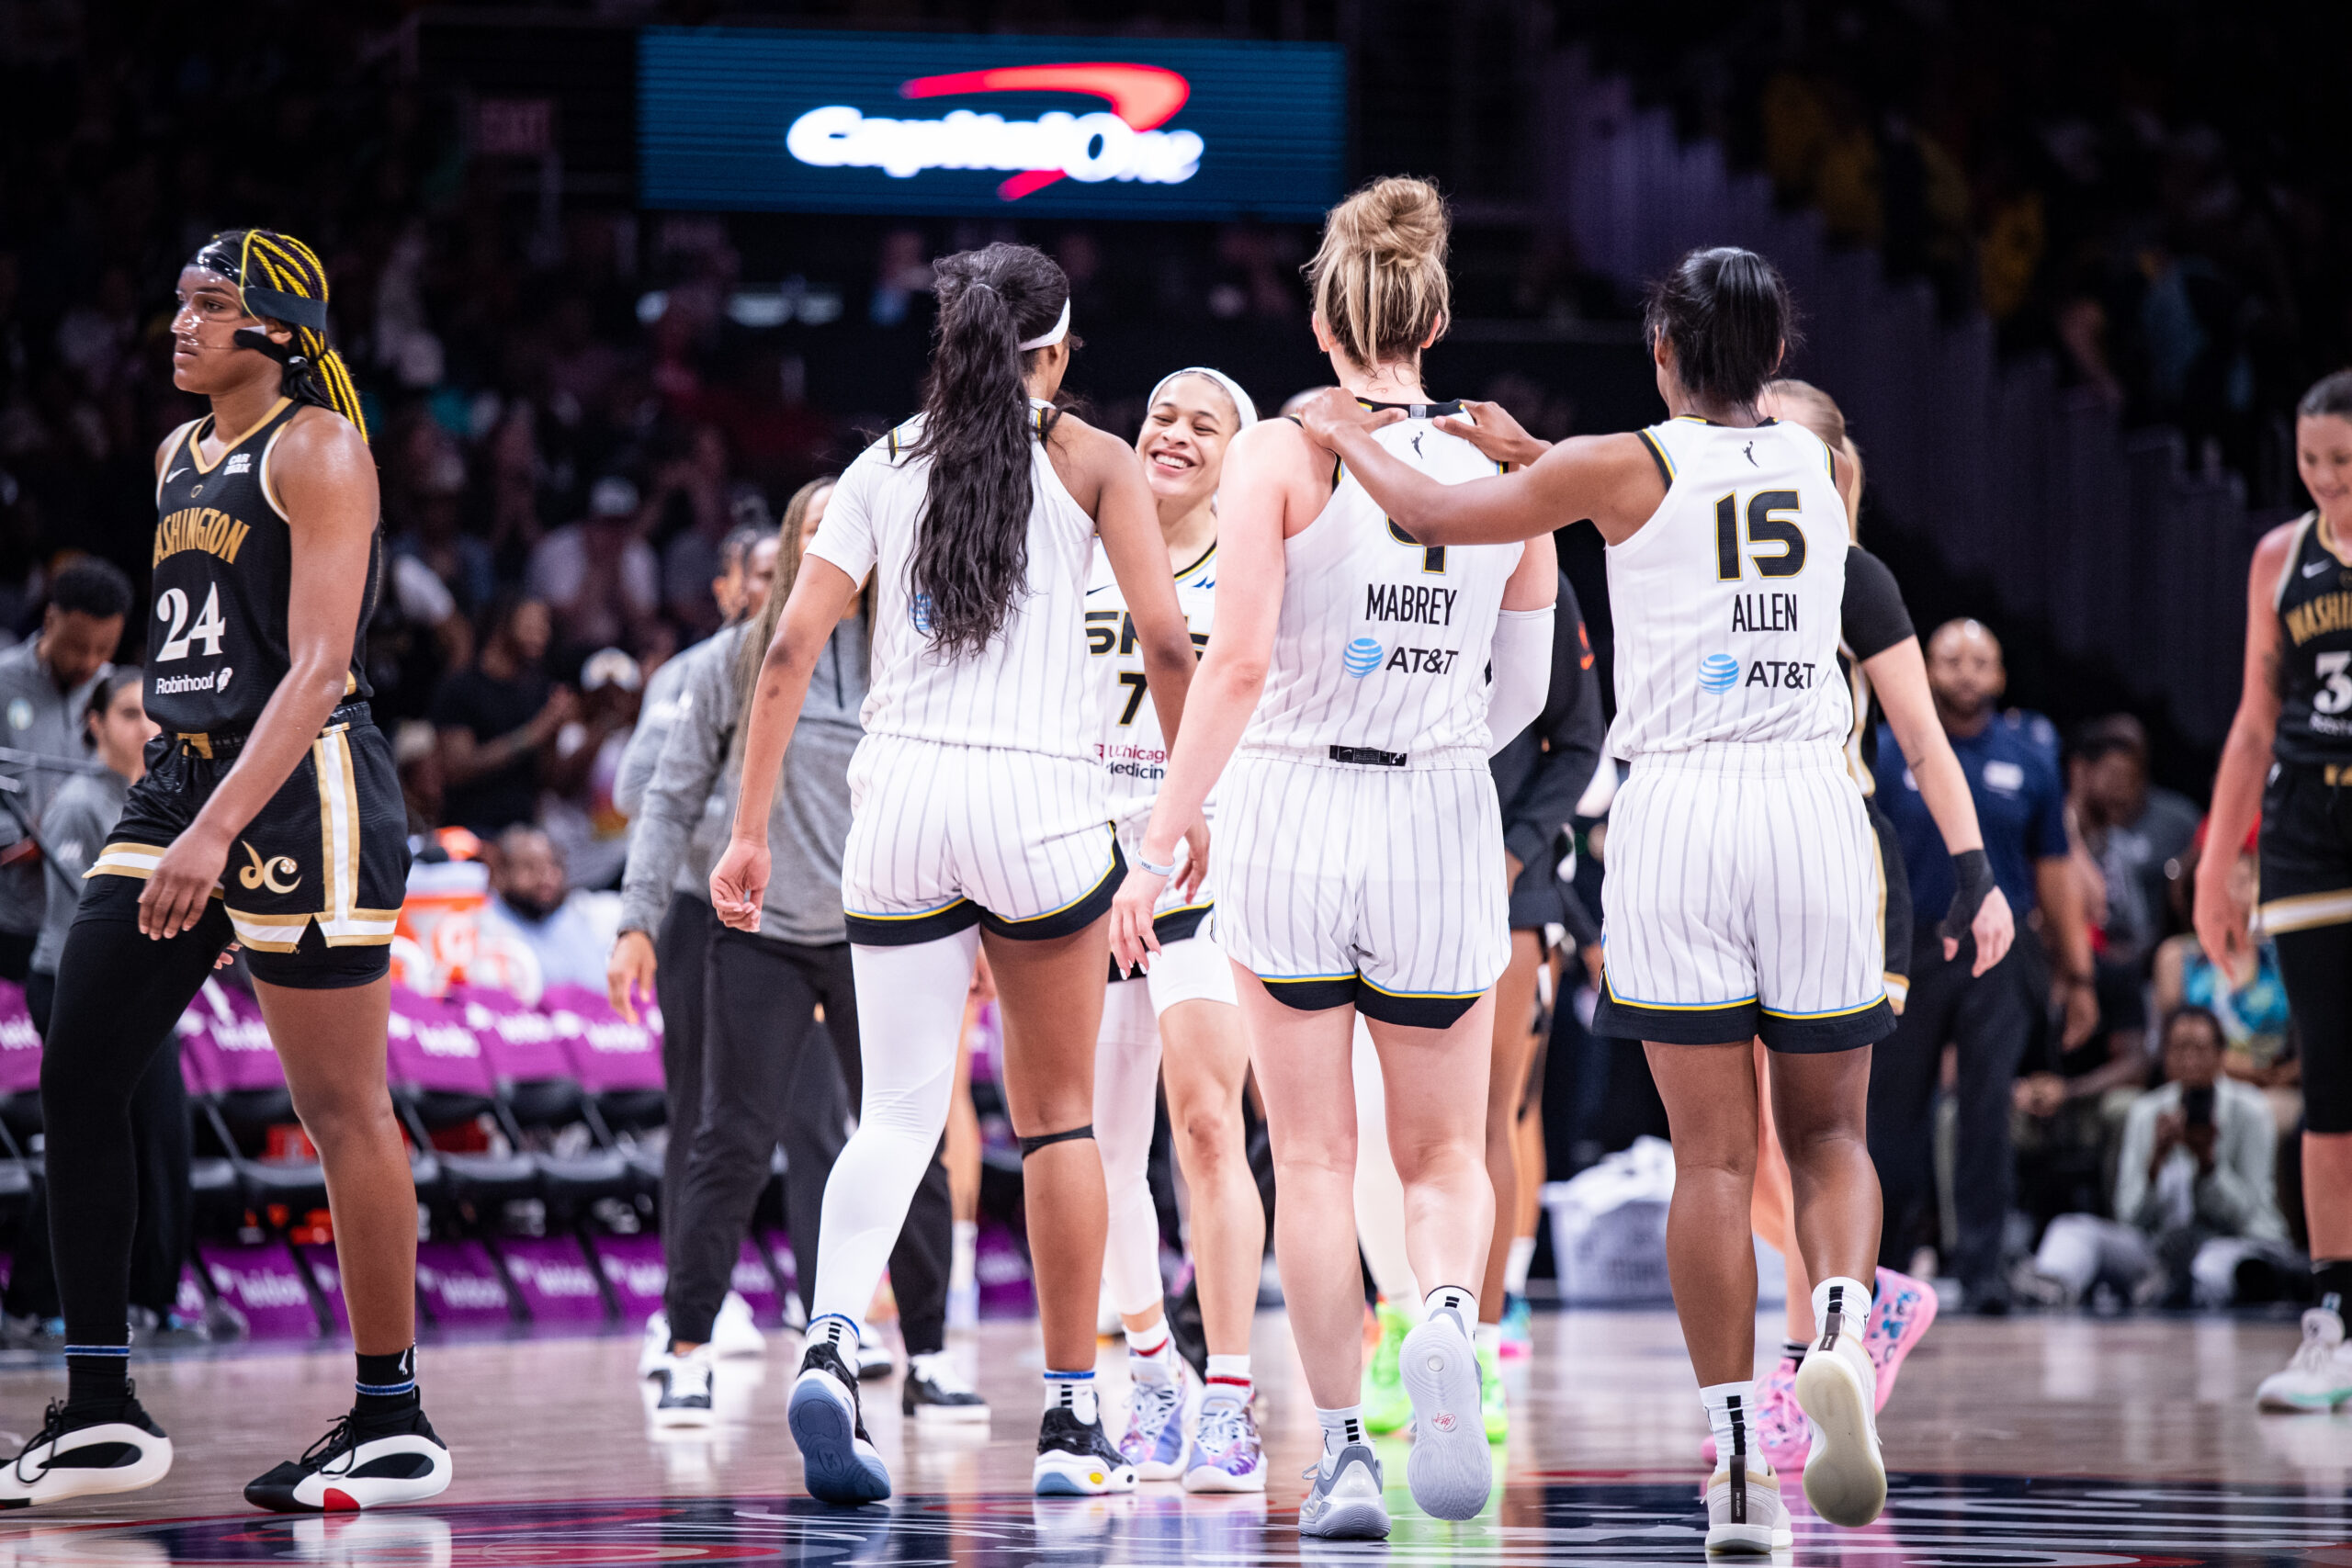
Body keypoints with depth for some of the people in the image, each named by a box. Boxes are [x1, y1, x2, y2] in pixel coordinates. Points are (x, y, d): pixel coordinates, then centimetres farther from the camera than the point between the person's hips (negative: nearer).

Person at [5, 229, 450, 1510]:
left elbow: (319, 664, -17)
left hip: (301, 784, -9)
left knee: (342, 1109, -4)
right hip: (181, 776, 9)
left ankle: (394, 1426, 4)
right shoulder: (178, 457, 16)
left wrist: (218, 832, -25)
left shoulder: (316, 449, -9)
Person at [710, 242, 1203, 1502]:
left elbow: (791, 648, 5)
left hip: (900, 786, 2)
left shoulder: (883, 466, 13)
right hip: (1041, 796, -2)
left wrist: (750, 829, 6)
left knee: (898, 1106, 4)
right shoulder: (1091, 461, 6)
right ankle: (1072, 1421, 12)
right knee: (1058, 1113, 10)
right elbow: (1165, 642, -3)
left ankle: (828, 1347, -22)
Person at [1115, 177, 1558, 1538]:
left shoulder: (1280, 457, -6)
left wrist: (1161, 846, -11)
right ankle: (1448, 1317, -19)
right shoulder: (1501, 467, 2)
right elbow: (1526, 695, 7)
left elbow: (1240, 667, -14)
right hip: (1445, 824, 2)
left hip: (1293, 812, -2)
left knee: (1315, 1162, 9)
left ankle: (1344, 1451, 6)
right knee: (1446, 1154, 13)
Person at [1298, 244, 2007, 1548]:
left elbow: (1434, 517, 5)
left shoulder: (1625, 467, 0)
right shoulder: (1818, 466, 11)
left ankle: (1736, 1463, -3)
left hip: (1677, 807, -2)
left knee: (1711, 1154, 1)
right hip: (1813, 802, 2)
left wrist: (1349, 437, 22)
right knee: (1828, 1133, 12)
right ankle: (1841, 1333, -18)